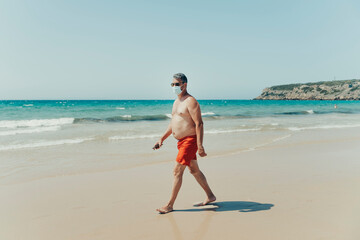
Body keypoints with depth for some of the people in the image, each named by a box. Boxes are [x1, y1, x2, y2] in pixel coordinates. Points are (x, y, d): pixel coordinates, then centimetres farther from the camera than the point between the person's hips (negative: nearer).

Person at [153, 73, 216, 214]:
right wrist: (162, 139, 18)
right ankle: (210, 196, 30)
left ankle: (170, 205, 1)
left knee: (177, 171, -8)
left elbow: (199, 124, -19)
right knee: (194, 170, 16)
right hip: (181, 141, 10)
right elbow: (173, 123, 24)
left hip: (190, 140, -10)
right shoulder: (176, 102, 16)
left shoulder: (191, 101, -13)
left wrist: (200, 146, -25)